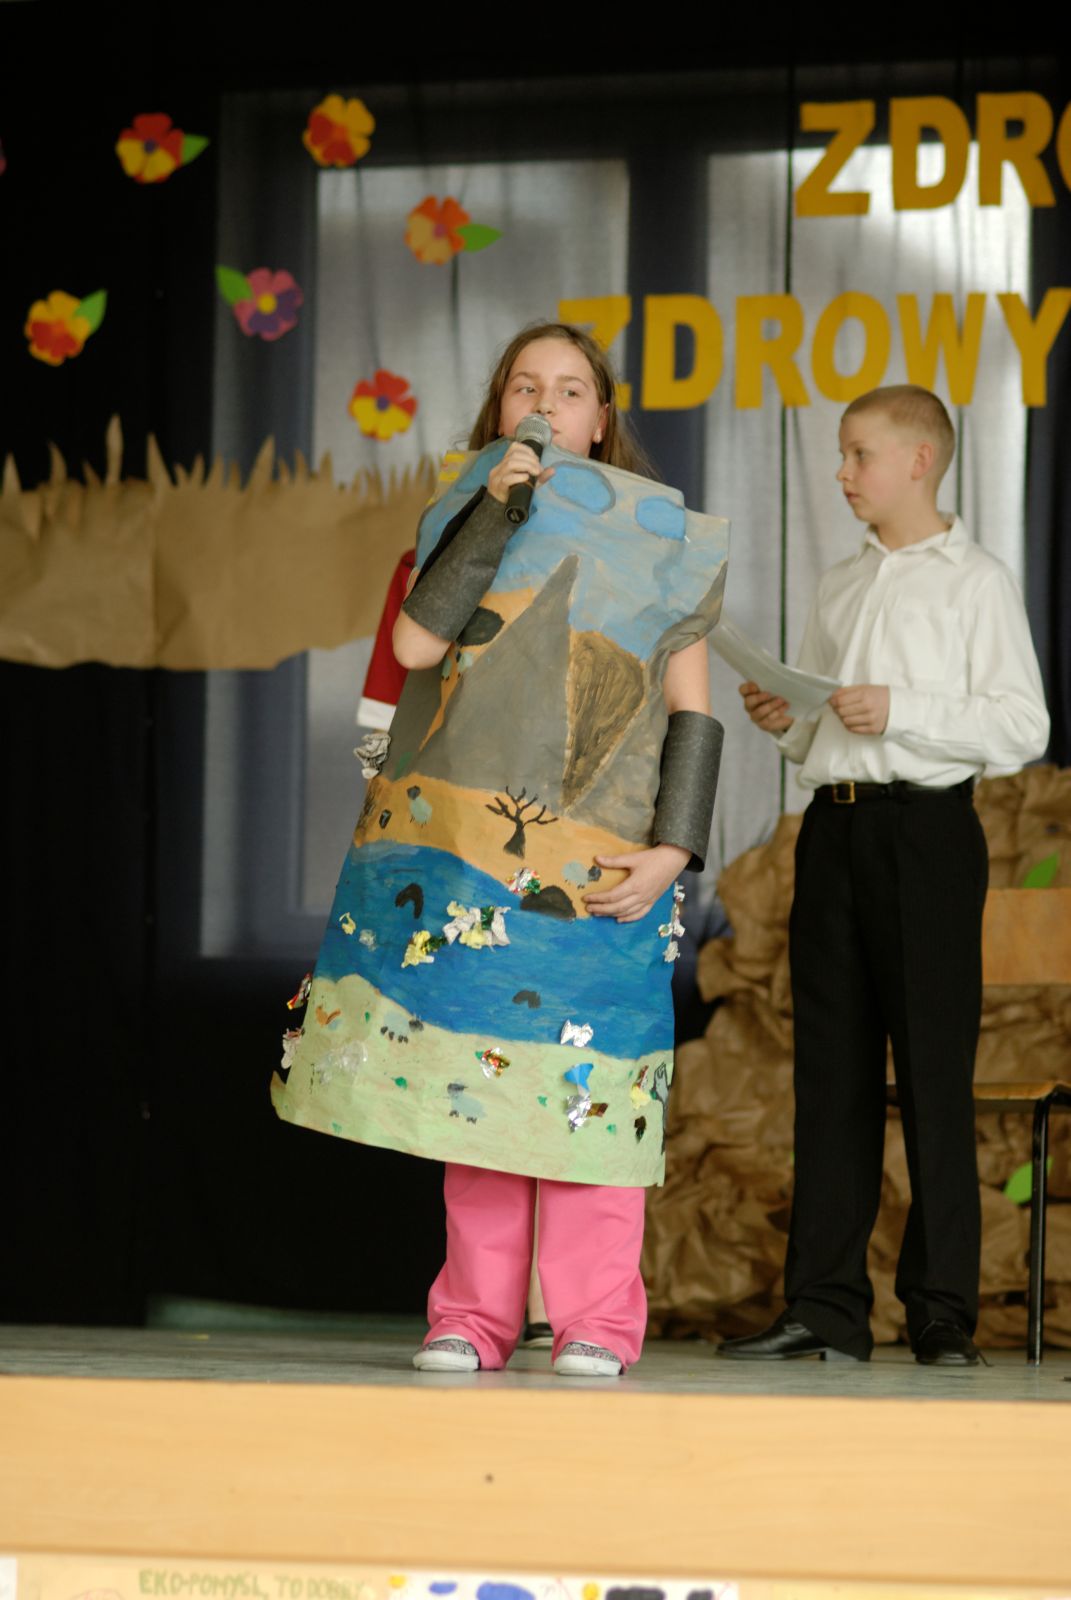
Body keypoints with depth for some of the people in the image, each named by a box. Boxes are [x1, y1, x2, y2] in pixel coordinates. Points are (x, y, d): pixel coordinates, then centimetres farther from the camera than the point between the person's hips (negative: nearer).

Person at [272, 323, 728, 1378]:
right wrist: (496, 511, -9)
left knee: (582, 1082, -7)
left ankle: (595, 1321, -2)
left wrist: (671, 850, -6)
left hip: (596, 860, -2)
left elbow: (692, 712, 6)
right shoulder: (465, 516, 14)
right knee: (470, 1079, 0)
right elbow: (416, 640, -5)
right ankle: (474, 1317, 4)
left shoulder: (657, 539, 10)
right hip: (465, 846, 2)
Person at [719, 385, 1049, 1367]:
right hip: (833, 825, 6)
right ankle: (825, 1305, 7)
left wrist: (899, 712, -16)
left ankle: (943, 1312, -2)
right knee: (832, 1066, 5)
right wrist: (785, 723, 5)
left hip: (925, 825, -6)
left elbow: (1023, 729, -8)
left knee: (934, 1069, -6)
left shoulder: (976, 581, 0)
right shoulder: (841, 587, 20)